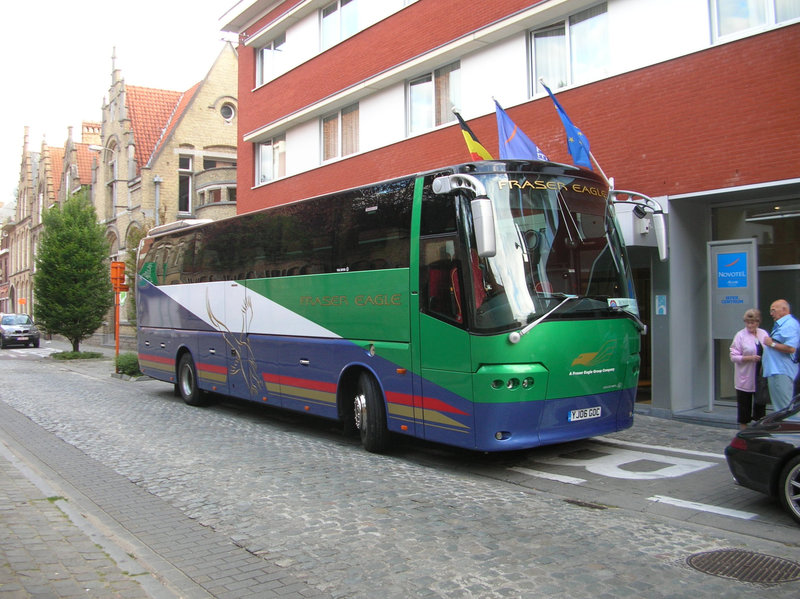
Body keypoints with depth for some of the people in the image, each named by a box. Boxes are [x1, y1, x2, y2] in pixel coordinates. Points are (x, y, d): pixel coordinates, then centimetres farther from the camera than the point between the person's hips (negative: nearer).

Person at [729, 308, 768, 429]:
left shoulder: (763, 334, 7)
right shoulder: (740, 335, -6)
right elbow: (734, 356, -9)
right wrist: (750, 358, -21)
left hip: (761, 376, 4)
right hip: (745, 378, -4)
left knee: (761, 401, 9)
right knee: (745, 403, 3)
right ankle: (743, 428, 14)